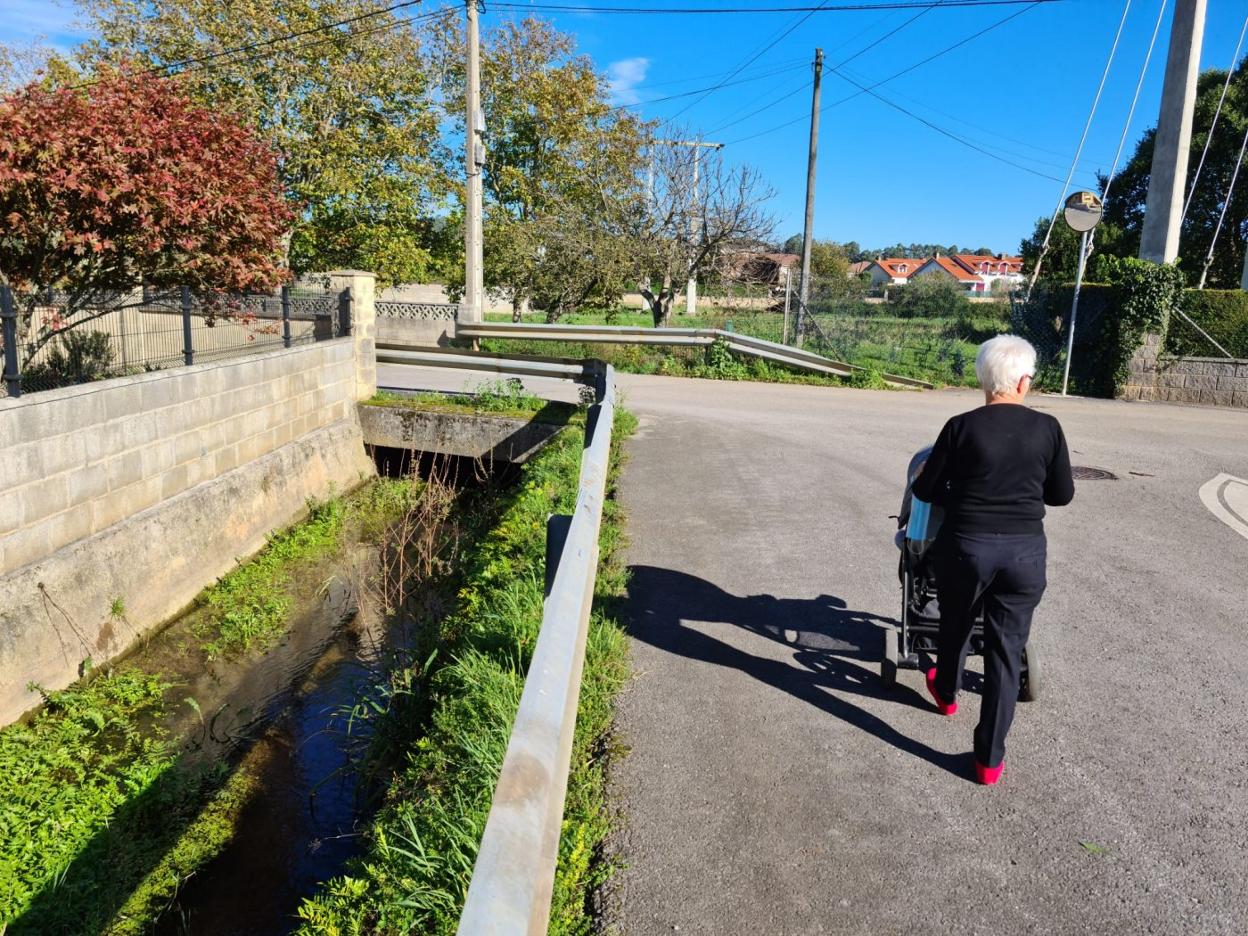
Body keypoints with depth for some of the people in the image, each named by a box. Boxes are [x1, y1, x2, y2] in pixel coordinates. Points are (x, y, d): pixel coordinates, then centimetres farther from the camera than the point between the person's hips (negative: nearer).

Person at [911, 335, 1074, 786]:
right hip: (1025, 553, 1)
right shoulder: (1047, 428, -3)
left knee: (955, 629, 24)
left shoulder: (961, 427, -8)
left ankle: (946, 694, 52)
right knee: (1006, 651, 9)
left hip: (965, 547, -1)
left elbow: (924, 489, -2)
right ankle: (990, 758, 14)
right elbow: (1063, 494, 6)